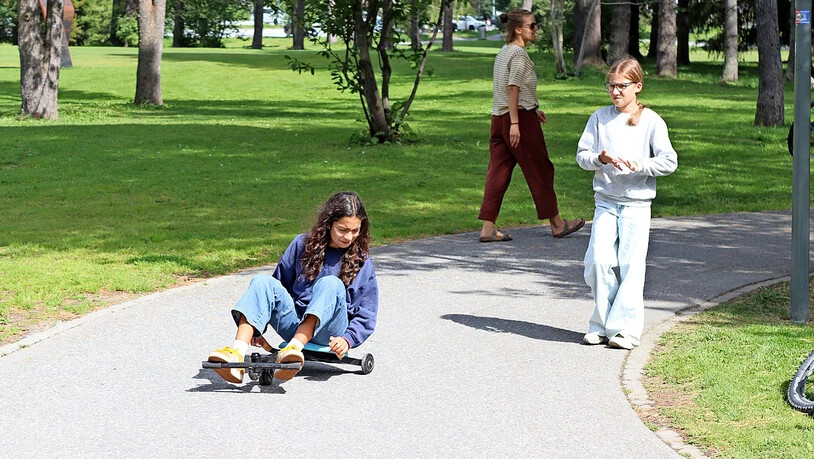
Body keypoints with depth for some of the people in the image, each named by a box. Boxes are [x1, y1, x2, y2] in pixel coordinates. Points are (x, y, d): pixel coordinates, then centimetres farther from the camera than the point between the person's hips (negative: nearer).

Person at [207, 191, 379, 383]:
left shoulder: (361, 261, 5)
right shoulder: (303, 244, 11)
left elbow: (366, 316, 3)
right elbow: (280, 285, 15)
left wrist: (347, 340, -17)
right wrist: (258, 328, 7)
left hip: (327, 331, -3)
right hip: (294, 326, 3)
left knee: (332, 284, -31)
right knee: (263, 281, -23)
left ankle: (295, 347, -50)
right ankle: (237, 352, -43)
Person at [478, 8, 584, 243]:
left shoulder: (504, 52, 15)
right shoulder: (518, 54, -13)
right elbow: (513, 88, -19)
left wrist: (533, 110, 27)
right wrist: (515, 122, -22)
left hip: (499, 118, 9)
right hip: (520, 117, -9)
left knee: (498, 171, 4)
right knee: (540, 170, 3)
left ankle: (488, 228, -1)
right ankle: (556, 224, 12)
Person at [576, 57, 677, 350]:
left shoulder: (651, 121, 0)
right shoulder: (600, 118, 7)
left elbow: (669, 161, -4)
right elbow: (582, 155, 5)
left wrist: (639, 164, -18)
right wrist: (600, 158, -15)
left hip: (637, 203, -2)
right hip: (605, 201, 2)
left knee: (630, 264, -6)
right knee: (598, 260, -8)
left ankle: (625, 327, 0)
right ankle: (602, 324, 5)